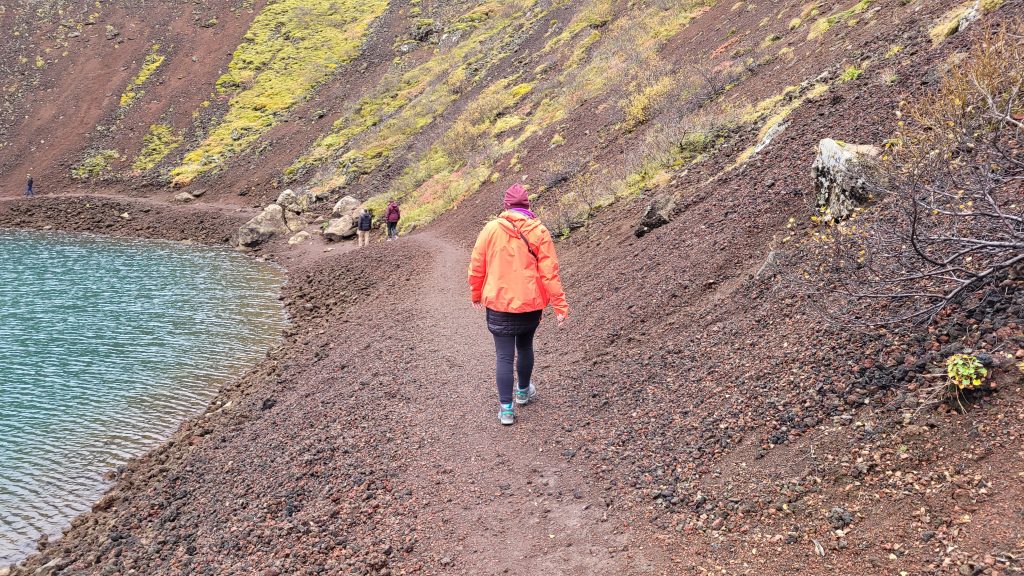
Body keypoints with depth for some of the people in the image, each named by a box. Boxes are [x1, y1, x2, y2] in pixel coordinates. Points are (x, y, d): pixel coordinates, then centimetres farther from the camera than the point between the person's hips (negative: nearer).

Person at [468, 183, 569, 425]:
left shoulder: (491, 229, -7)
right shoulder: (539, 231, -7)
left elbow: (476, 266, 0)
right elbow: (549, 272, -9)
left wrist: (476, 294, 16)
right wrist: (560, 305, -3)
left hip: (499, 304, -1)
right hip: (530, 304, 1)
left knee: (504, 356, 3)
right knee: (525, 347, 23)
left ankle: (506, 408, 3)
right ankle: (523, 391, 41)